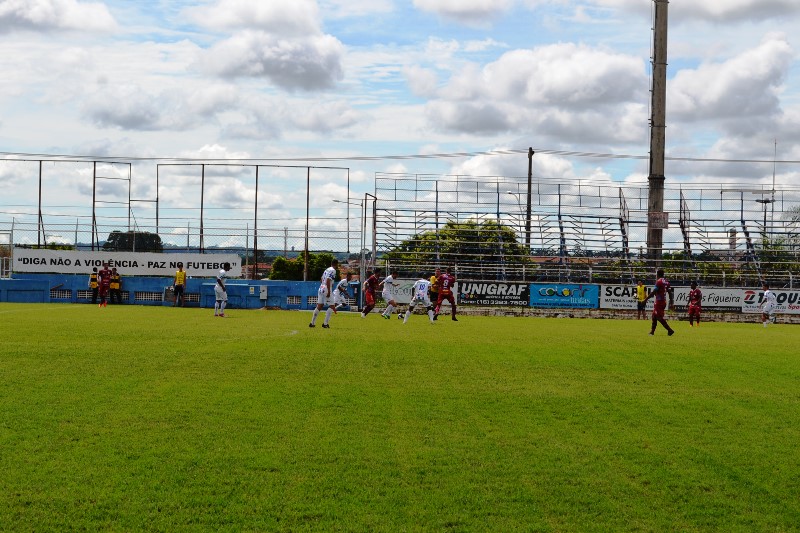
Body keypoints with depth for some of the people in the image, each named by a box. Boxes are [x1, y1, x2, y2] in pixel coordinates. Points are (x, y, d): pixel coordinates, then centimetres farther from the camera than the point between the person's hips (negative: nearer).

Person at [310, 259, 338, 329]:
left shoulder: (327, 270, 19)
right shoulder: (333, 270, -8)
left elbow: (321, 280, 24)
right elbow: (328, 281, -19)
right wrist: (329, 291, -21)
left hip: (321, 289, 9)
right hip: (327, 290, -9)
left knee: (319, 306, 12)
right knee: (332, 306, -2)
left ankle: (312, 323, 12)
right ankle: (325, 323, -7)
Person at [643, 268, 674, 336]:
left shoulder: (659, 281, -14)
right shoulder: (666, 282, 11)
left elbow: (653, 292, -18)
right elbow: (670, 292, 12)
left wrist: (646, 299, -13)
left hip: (659, 302, -9)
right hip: (664, 301, 9)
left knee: (659, 317, -5)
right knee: (654, 316, 17)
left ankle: (670, 330, -11)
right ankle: (652, 331, 22)